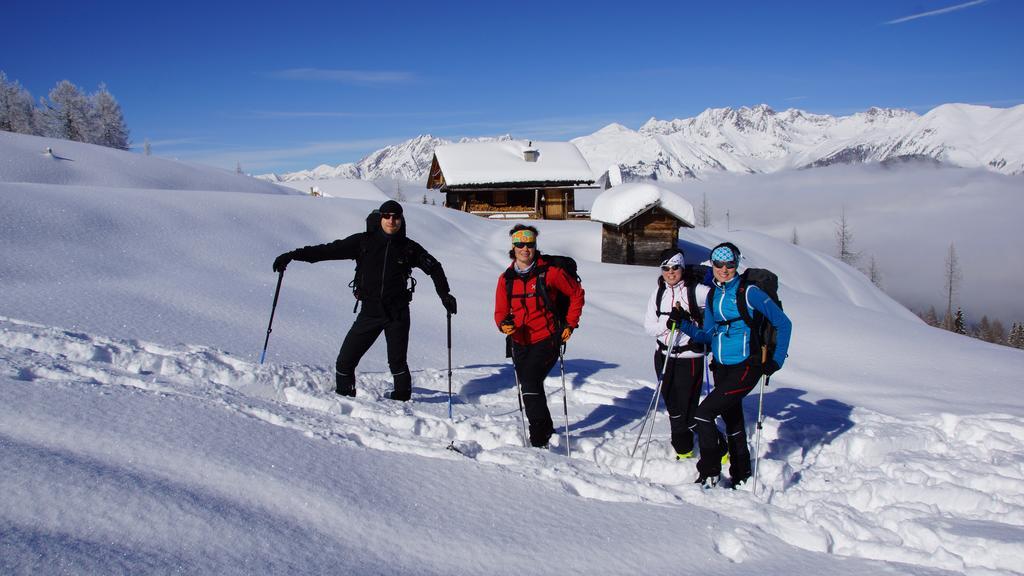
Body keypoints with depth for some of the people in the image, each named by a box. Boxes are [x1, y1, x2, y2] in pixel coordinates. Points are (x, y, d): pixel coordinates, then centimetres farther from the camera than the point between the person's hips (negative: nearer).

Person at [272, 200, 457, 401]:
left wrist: (445, 295, 7)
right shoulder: (363, 242, 0)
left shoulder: (409, 248, 3)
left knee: (397, 362, -7)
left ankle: (402, 400, 12)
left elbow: (434, 267, 15)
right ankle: (343, 397, 19)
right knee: (345, 361, -1)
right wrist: (292, 255, -8)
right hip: (370, 311, 1)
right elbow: (329, 250, -2)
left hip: (398, 313, -1)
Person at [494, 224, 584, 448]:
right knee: (528, 387, 16)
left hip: (546, 339, -5)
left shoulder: (549, 272, -8)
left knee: (530, 384, -20)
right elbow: (500, 311, 5)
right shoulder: (506, 278, 3)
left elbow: (576, 293, 3)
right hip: (520, 342, 6)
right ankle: (546, 429, 39)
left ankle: (539, 441, -12)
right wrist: (504, 324, -18)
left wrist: (570, 324, 1)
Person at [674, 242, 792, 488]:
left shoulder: (748, 291, -10)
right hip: (722, 366, 7)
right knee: (732, 421, 16)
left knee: (703, 413, -14)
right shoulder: (712, 295, 10)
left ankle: (709, 473, -1)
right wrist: (684, 324, -4)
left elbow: (783, 323, -8)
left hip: (745, 367, -7)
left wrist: (776, 361, -11)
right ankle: (741, 475, 31)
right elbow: (708, 335, 12)